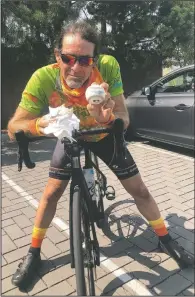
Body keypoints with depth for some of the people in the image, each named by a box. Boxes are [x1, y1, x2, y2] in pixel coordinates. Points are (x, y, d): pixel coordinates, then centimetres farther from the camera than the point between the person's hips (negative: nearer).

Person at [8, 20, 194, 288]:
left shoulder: (108, 66, -33)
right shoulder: (44, 78, -33)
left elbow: (124, 120, -31)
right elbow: (13, 127, -31)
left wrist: (107, 118, -55)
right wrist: (38, 124, -54)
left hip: (104, 135, 0)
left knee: (139, 190, 1)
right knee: (51, 193, -4)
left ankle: (165, 239, 26)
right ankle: (33, 253, 19)